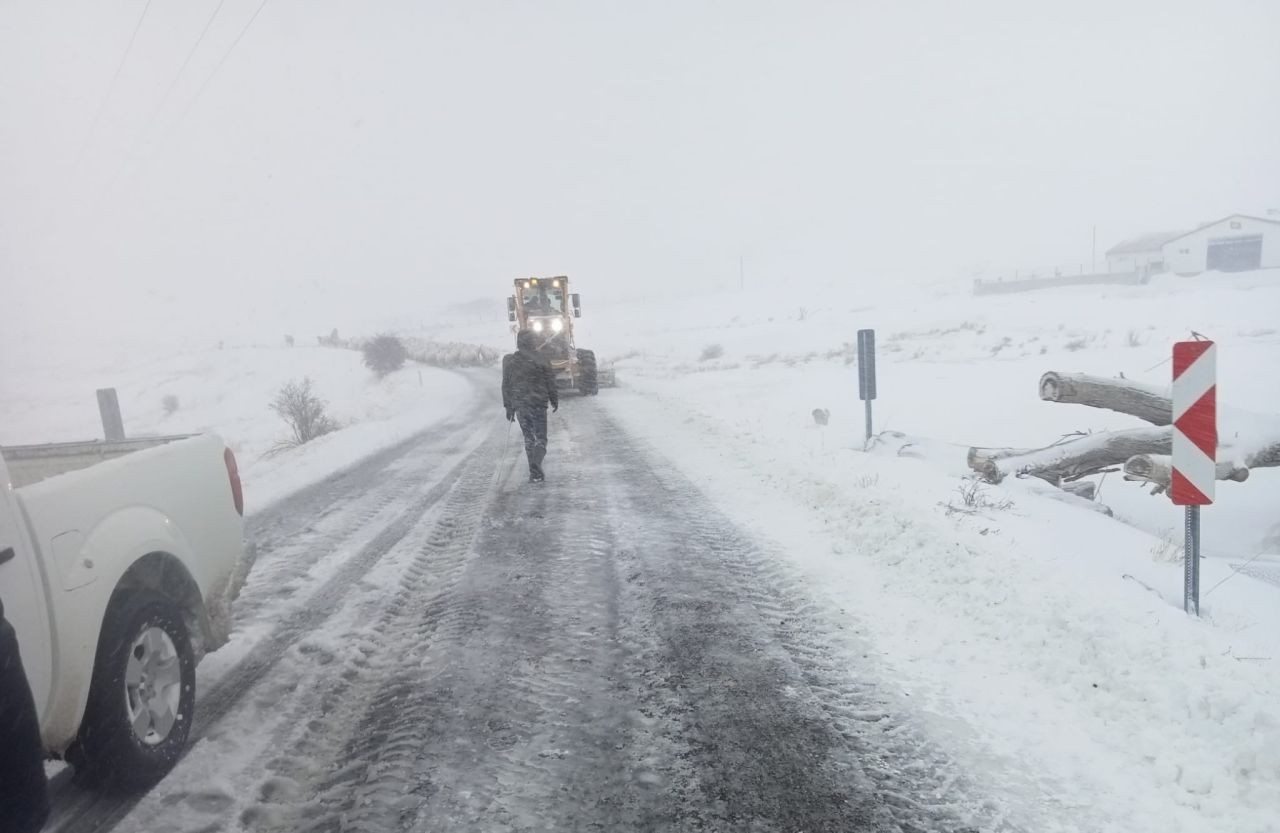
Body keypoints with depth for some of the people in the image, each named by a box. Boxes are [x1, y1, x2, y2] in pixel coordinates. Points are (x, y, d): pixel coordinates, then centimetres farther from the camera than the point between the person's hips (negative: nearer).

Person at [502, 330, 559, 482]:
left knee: (528, 439, 16)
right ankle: (535, 471, -14)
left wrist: (508, 407, 12)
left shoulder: (509, 361, 1)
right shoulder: (540, 361, -9)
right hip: (538, 405, -3)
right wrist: (555, 400, 13)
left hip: (519, 406, 4)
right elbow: (551, 383, -1)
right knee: (541, 439, 3)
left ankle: (534, 471, 19)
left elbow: (506, 385, 5)